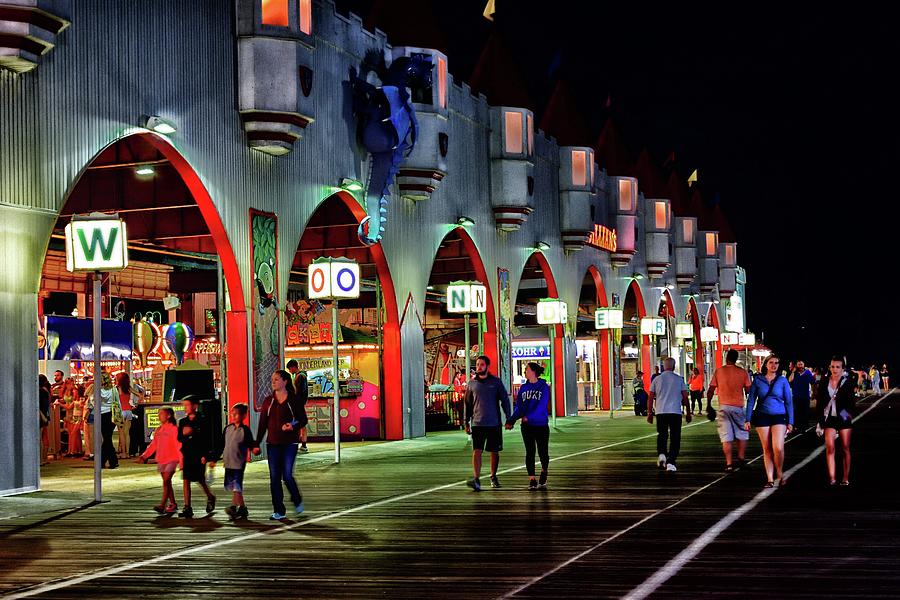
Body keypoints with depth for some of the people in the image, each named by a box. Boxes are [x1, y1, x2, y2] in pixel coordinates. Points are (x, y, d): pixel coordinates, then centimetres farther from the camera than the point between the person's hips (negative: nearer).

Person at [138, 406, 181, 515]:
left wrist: (181, 460, -16)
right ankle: (173, 504, 17)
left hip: (171, 459, -7)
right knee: (167, 482, 10)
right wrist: (144, 456, 7)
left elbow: (178, 446, -11)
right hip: (161, 460, 7)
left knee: (166, 481, -14)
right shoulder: (158, 430, 14)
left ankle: (163, 505, -18)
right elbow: (153, 445, 16)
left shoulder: (174, 429, -7)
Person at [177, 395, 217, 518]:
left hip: (199, 455, -4)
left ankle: (210, 498, 32)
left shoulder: (202, 421, -5)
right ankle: (187, 508, -1)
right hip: (187, 455, 4)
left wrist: (210, 457, -9)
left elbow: (208, 439, -5)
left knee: (201, 480, 4)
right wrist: (183, 434, -12)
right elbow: (178, 439, 11)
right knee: (186, 480, -3)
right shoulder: (183, 422, 9)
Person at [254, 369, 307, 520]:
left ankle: (297, 500, 17)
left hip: (290, 443, -4)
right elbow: (262, 424, 10)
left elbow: (303, 420, 2)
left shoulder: (294, 400, -2)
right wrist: (257, 444, 6)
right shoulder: (268, 401, 8)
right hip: (272, 444, 4)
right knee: (274, 478, 0)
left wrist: (293, 426, -19)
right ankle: (279, 511, 7)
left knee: (287, 475, -11)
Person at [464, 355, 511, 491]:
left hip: (494, 423, 0)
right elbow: (468, 404, 12)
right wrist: (466, 422, 9)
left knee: (494, 452, 9)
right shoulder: (472, 383, 7)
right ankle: (476, 479, -20)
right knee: (477, 451, -12)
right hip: (477, 423, 0)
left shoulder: (496, 382, 1)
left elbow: (505, 400, 4)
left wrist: (508, 418, -2)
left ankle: (493, 477, 25)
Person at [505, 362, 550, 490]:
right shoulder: (523, 388, 8)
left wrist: (529, 417, -23)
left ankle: (544, 472, 29)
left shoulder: (543, 387, -5)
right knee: (530, 452, 1)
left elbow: (541, 405, -14)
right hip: (527, 426, 3)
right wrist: (511, 421, -5)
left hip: (541, 425, -3)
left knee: (543, 452, 2)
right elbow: (518, 407, 8)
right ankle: (532, 480, 4)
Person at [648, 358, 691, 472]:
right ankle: (670, 462, -5)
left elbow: (651, 397, 5)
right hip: (675, 411, -2)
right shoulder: (679, 379, 2)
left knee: (662, 434, 18)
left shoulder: (657, 379, 5)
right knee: (675, 437, 3)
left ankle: (661, 454, -6)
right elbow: (685, 397, 2)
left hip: (660, 411, 2)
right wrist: (688, 413, 9)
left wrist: (650, 413, 12)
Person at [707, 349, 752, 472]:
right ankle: (741, 458, 19)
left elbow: (711, 391, 1)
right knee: (742, 434, 19)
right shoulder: (743, 372, 2)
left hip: (724, 407, 0)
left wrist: (708, 405, 12)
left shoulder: (719, 371, 1)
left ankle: (729, 464, -5)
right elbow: (749, 391, 2)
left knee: (726, 437, 0)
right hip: (738, 407, 0)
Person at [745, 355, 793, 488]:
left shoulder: (782, 380, 4)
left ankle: (779, 474, 9)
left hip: (779, 417, -1)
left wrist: (790, 422, 3)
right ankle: (770, 479, 10)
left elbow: (788, 402, 7)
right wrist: (747, 419, 0)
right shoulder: (758, 380, 4)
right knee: (767, 449, 3)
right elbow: (751, 400, 6)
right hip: (762, 416, 1)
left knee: (778, 448, -15)